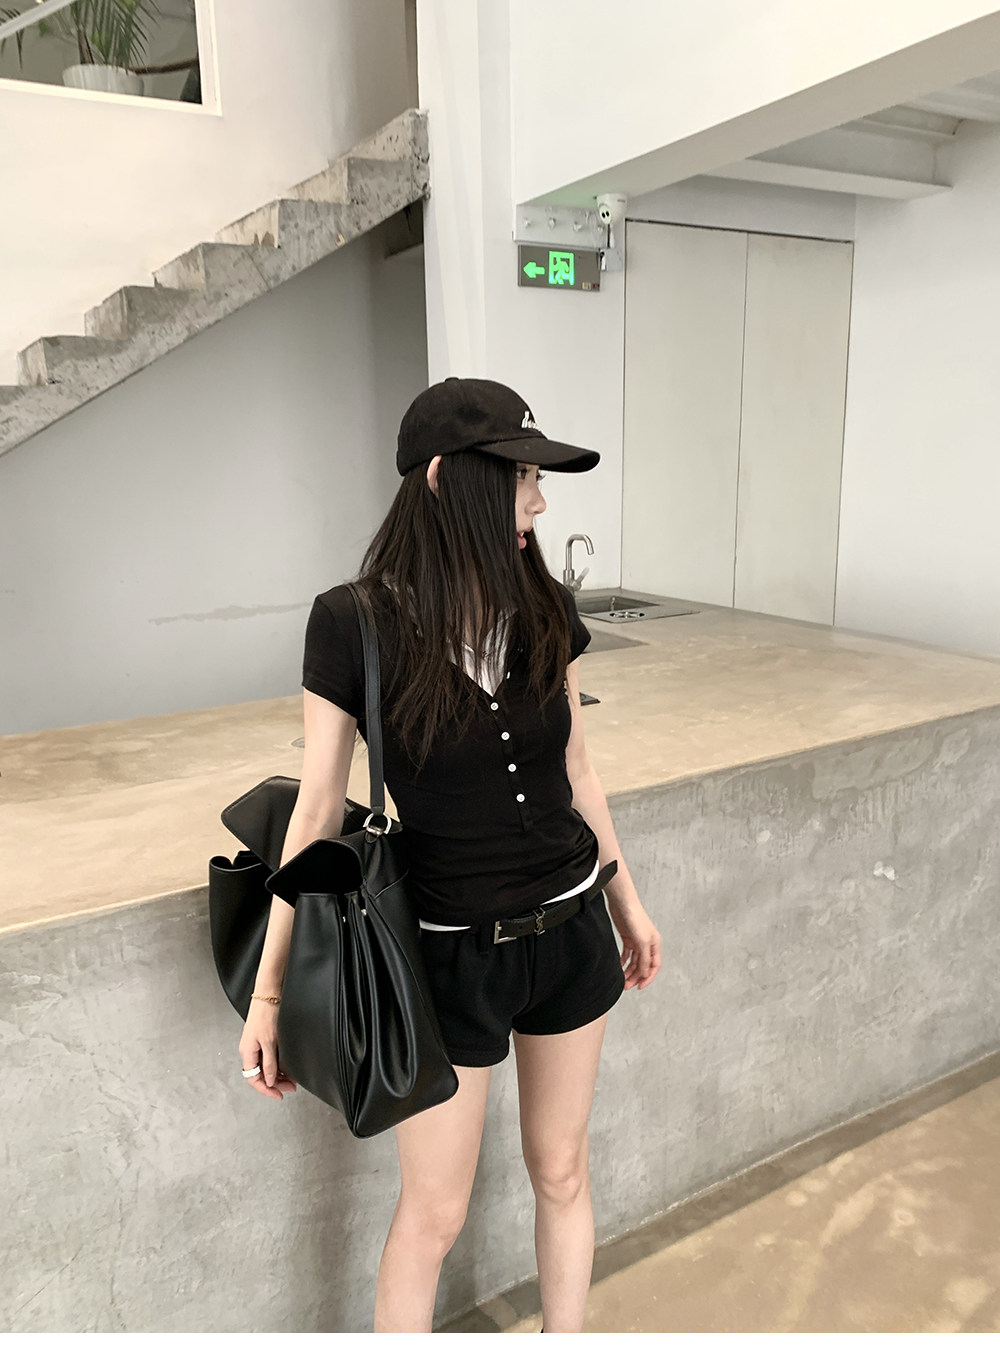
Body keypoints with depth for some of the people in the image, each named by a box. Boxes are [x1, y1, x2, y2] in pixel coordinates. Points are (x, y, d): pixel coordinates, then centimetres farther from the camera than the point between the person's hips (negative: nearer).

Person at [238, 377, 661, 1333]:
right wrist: (270, 991, -8)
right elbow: (319, 811, -12)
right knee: (433, 1213, 14)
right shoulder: (354, 624, -17)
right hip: (451, 952, -4)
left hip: (570, 930, 4)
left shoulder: (547, 608, -5)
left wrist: (625, 897, 17)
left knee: (561, 1172, 23)